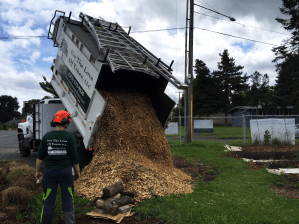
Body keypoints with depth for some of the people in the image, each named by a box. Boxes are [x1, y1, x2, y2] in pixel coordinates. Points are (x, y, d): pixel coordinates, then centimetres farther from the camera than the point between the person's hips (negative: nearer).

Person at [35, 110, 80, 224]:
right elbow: (74, 157, -7)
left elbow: (40, 156, 1)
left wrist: (38, 171, 14)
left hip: (50, 172, 2)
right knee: (67, 200, 9)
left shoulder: (47, 136, -2)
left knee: (48, 200, 13)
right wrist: (77, 171, 7)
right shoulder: (70, 137, -9)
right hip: (66, 172, -2)